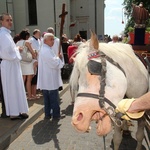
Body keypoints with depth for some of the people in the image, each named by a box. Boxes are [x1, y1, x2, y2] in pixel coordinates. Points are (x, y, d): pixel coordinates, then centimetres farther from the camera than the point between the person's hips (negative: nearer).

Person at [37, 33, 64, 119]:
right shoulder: (47, 51, -17)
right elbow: (55, 63, -21)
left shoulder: (44, 50, 16)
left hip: (46, 79, 10)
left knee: (47, 98, 14)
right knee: (54, 98, 0)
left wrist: (57, 58, 5)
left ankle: (48, 114, 21)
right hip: (50, 79, -10)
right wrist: (59, 58, -3)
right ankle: (56, 114, 9)